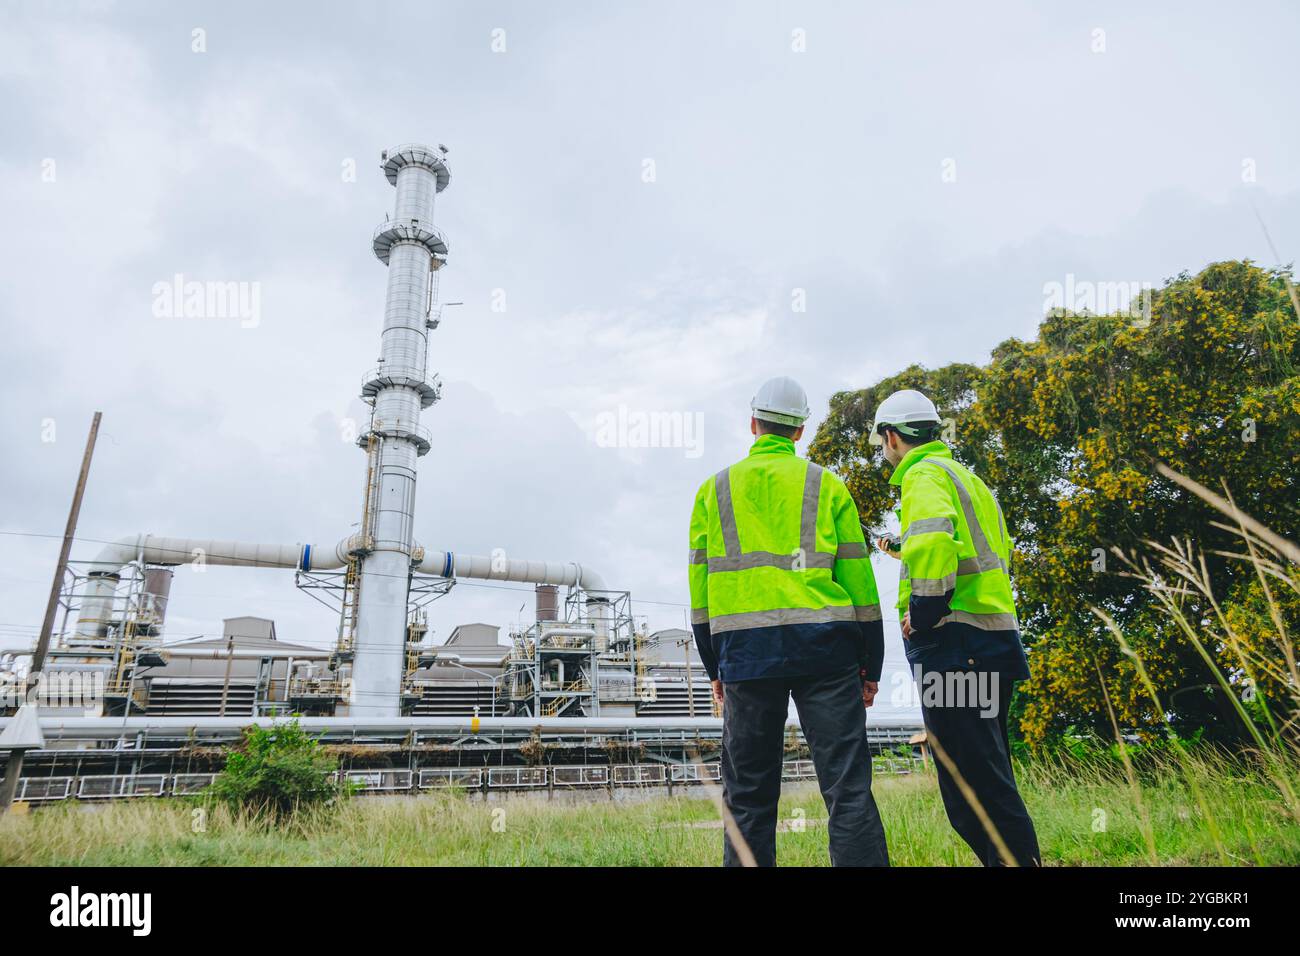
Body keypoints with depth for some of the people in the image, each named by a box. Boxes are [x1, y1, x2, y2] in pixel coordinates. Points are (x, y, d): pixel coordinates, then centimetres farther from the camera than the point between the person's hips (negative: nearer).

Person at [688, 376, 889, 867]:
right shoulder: (826, 485, 8)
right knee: (848, 787, 2)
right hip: (822, 643, -1)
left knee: (748, 794, 10)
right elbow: (858, 576, 4)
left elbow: (700, 585, 8)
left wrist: (715, 668, 15)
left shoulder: (714, 490, 10)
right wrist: (871, 662, 11)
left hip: (745, 651, 1)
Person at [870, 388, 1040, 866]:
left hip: (955, 643, -10)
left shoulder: (923, 474, -7)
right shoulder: (967, 477, 23)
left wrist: (922, 611, -17)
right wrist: (905, 550, 29)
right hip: (994, 637, 10)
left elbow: (933, 540, -27)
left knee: (971, 782, -6)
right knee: (990, 781, 17)